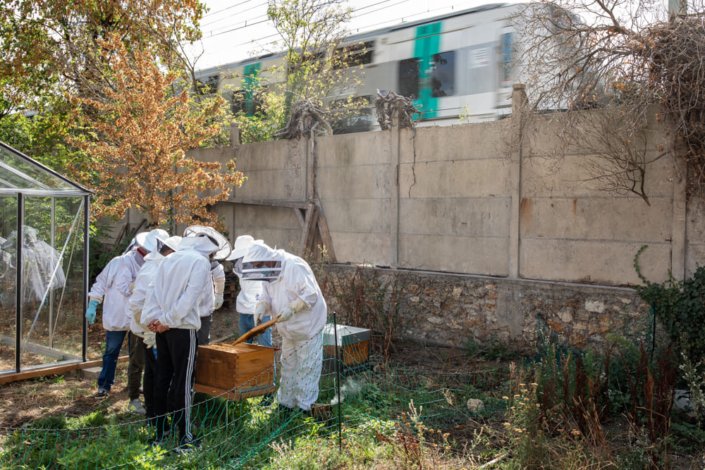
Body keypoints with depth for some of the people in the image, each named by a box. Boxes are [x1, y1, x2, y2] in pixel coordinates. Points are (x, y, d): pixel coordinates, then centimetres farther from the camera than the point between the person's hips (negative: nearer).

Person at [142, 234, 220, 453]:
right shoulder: (201, 261, -5)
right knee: (182, 382, -2)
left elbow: (155, 290, 8)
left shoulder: (170, 259, 14)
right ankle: (184, 440, 4)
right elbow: (190, 296, -15)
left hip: (163, 327, 7)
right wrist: (168, 321, -13)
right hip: (183, 328, -7)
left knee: (162, 378, 13)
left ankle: (160, 433, 23)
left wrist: (152, 318, 2)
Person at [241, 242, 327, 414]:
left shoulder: (295, 267, -23)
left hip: (308, 326, -8)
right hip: (288, 329, 8)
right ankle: (286, 403, 28)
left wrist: (291, 308, -33)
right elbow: (267, 297, 10)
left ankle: (305, 407, 9)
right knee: (288, 367, 16)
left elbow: (311, 294, -25)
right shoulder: (267, 273, 4)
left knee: (307, 368, 0)